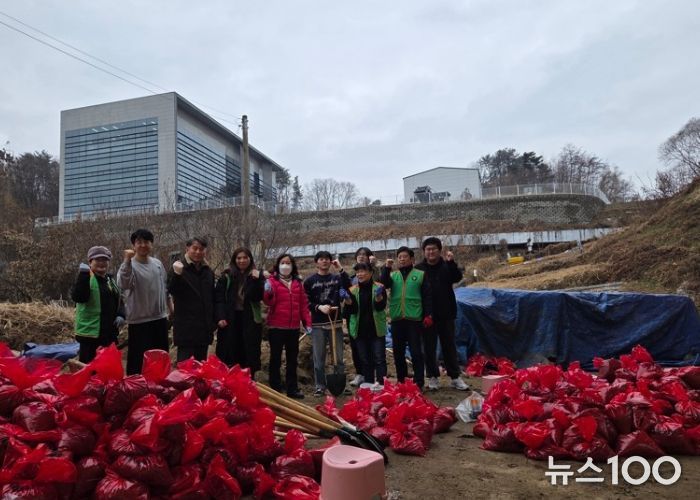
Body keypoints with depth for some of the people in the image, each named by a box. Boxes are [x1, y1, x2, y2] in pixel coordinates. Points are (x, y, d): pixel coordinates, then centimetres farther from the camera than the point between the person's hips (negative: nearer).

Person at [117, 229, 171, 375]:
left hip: (160, 318, 6)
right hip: (139, 321, -6)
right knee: (139, 360, -2)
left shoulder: (158, 264, 6)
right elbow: (123, 284, -34)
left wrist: (170, 308, 22)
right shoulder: (130, 265, -13)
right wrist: (127, 260, -40)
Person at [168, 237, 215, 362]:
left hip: (204, 327, 6)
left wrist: (213, 321, 18)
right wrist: (177, 274, -36)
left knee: (201, 363, 13)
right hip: (186, 327, -5)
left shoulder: (208, 271, 12)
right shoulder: (180, 268, -6)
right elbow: (172, 291, -19)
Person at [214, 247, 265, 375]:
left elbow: (258, 297, -7)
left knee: (249, 354, 3)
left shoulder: (257, 276, 5)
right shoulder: (226, 276, 5)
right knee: (230, 354, 5)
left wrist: (256, 280, -20)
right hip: (230, 320, 0)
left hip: (250, 320, 0)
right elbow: (219, 298, 1)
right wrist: (220, 317, -10)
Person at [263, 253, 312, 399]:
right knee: (276, 358, 4)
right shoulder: (272, 281, -3)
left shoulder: (298, 283, 10)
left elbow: (303, 304, 10)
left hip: (293, 327, 5)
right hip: (276, 326, -4)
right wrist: (268, 293, -35)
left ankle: (292, 389, 20)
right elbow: (269, 302, -14)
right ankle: (275, 389, 12)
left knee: (292, 358, 11)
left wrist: (307, 323, 5)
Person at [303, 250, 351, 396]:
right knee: (319, 358, 3)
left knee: (339, 357, 6)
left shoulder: (337, 278, 9)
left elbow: (350, 287, -10)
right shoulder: (310, 281, 5)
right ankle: (320, 387, 13)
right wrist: (319, 307, -14)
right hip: (317, 324, -1)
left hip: (336, 322, 1)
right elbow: (306, 303, 2)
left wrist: (340, 269, -13)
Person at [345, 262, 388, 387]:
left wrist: (379, 299, -33)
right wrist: (349, 303, -23)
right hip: (360, 330, 3)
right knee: (365, 361, 11)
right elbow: (352, 311, -3)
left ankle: (381, 385, 0)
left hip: (376, 329, -3)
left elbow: (381, 307, -12)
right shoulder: (353, 290, 3)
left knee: (379, 359, -3)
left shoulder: (379, 287, -4)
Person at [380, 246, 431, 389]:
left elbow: (427, 296, 2)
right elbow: (383, 284, -7)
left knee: (416, 351, -1)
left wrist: (428, 315, -5)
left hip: (414, 318, -3)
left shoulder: (420, 275, 4)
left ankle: (418, 382, 7)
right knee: (398, 352, 11)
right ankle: (401, 381, 23)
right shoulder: (393, 275, 12)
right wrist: (387, 268, -17)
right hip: (397, 319, 3)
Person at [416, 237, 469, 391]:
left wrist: (451, 263, -30)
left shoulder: (446, 266, 3)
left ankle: (455, 377, 18)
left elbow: (457, 278, -14)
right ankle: (433, 377, 18)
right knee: (429, 348, 6)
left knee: (449, 346, 10)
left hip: (446, 314, 1)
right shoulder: (419, 269, 0)